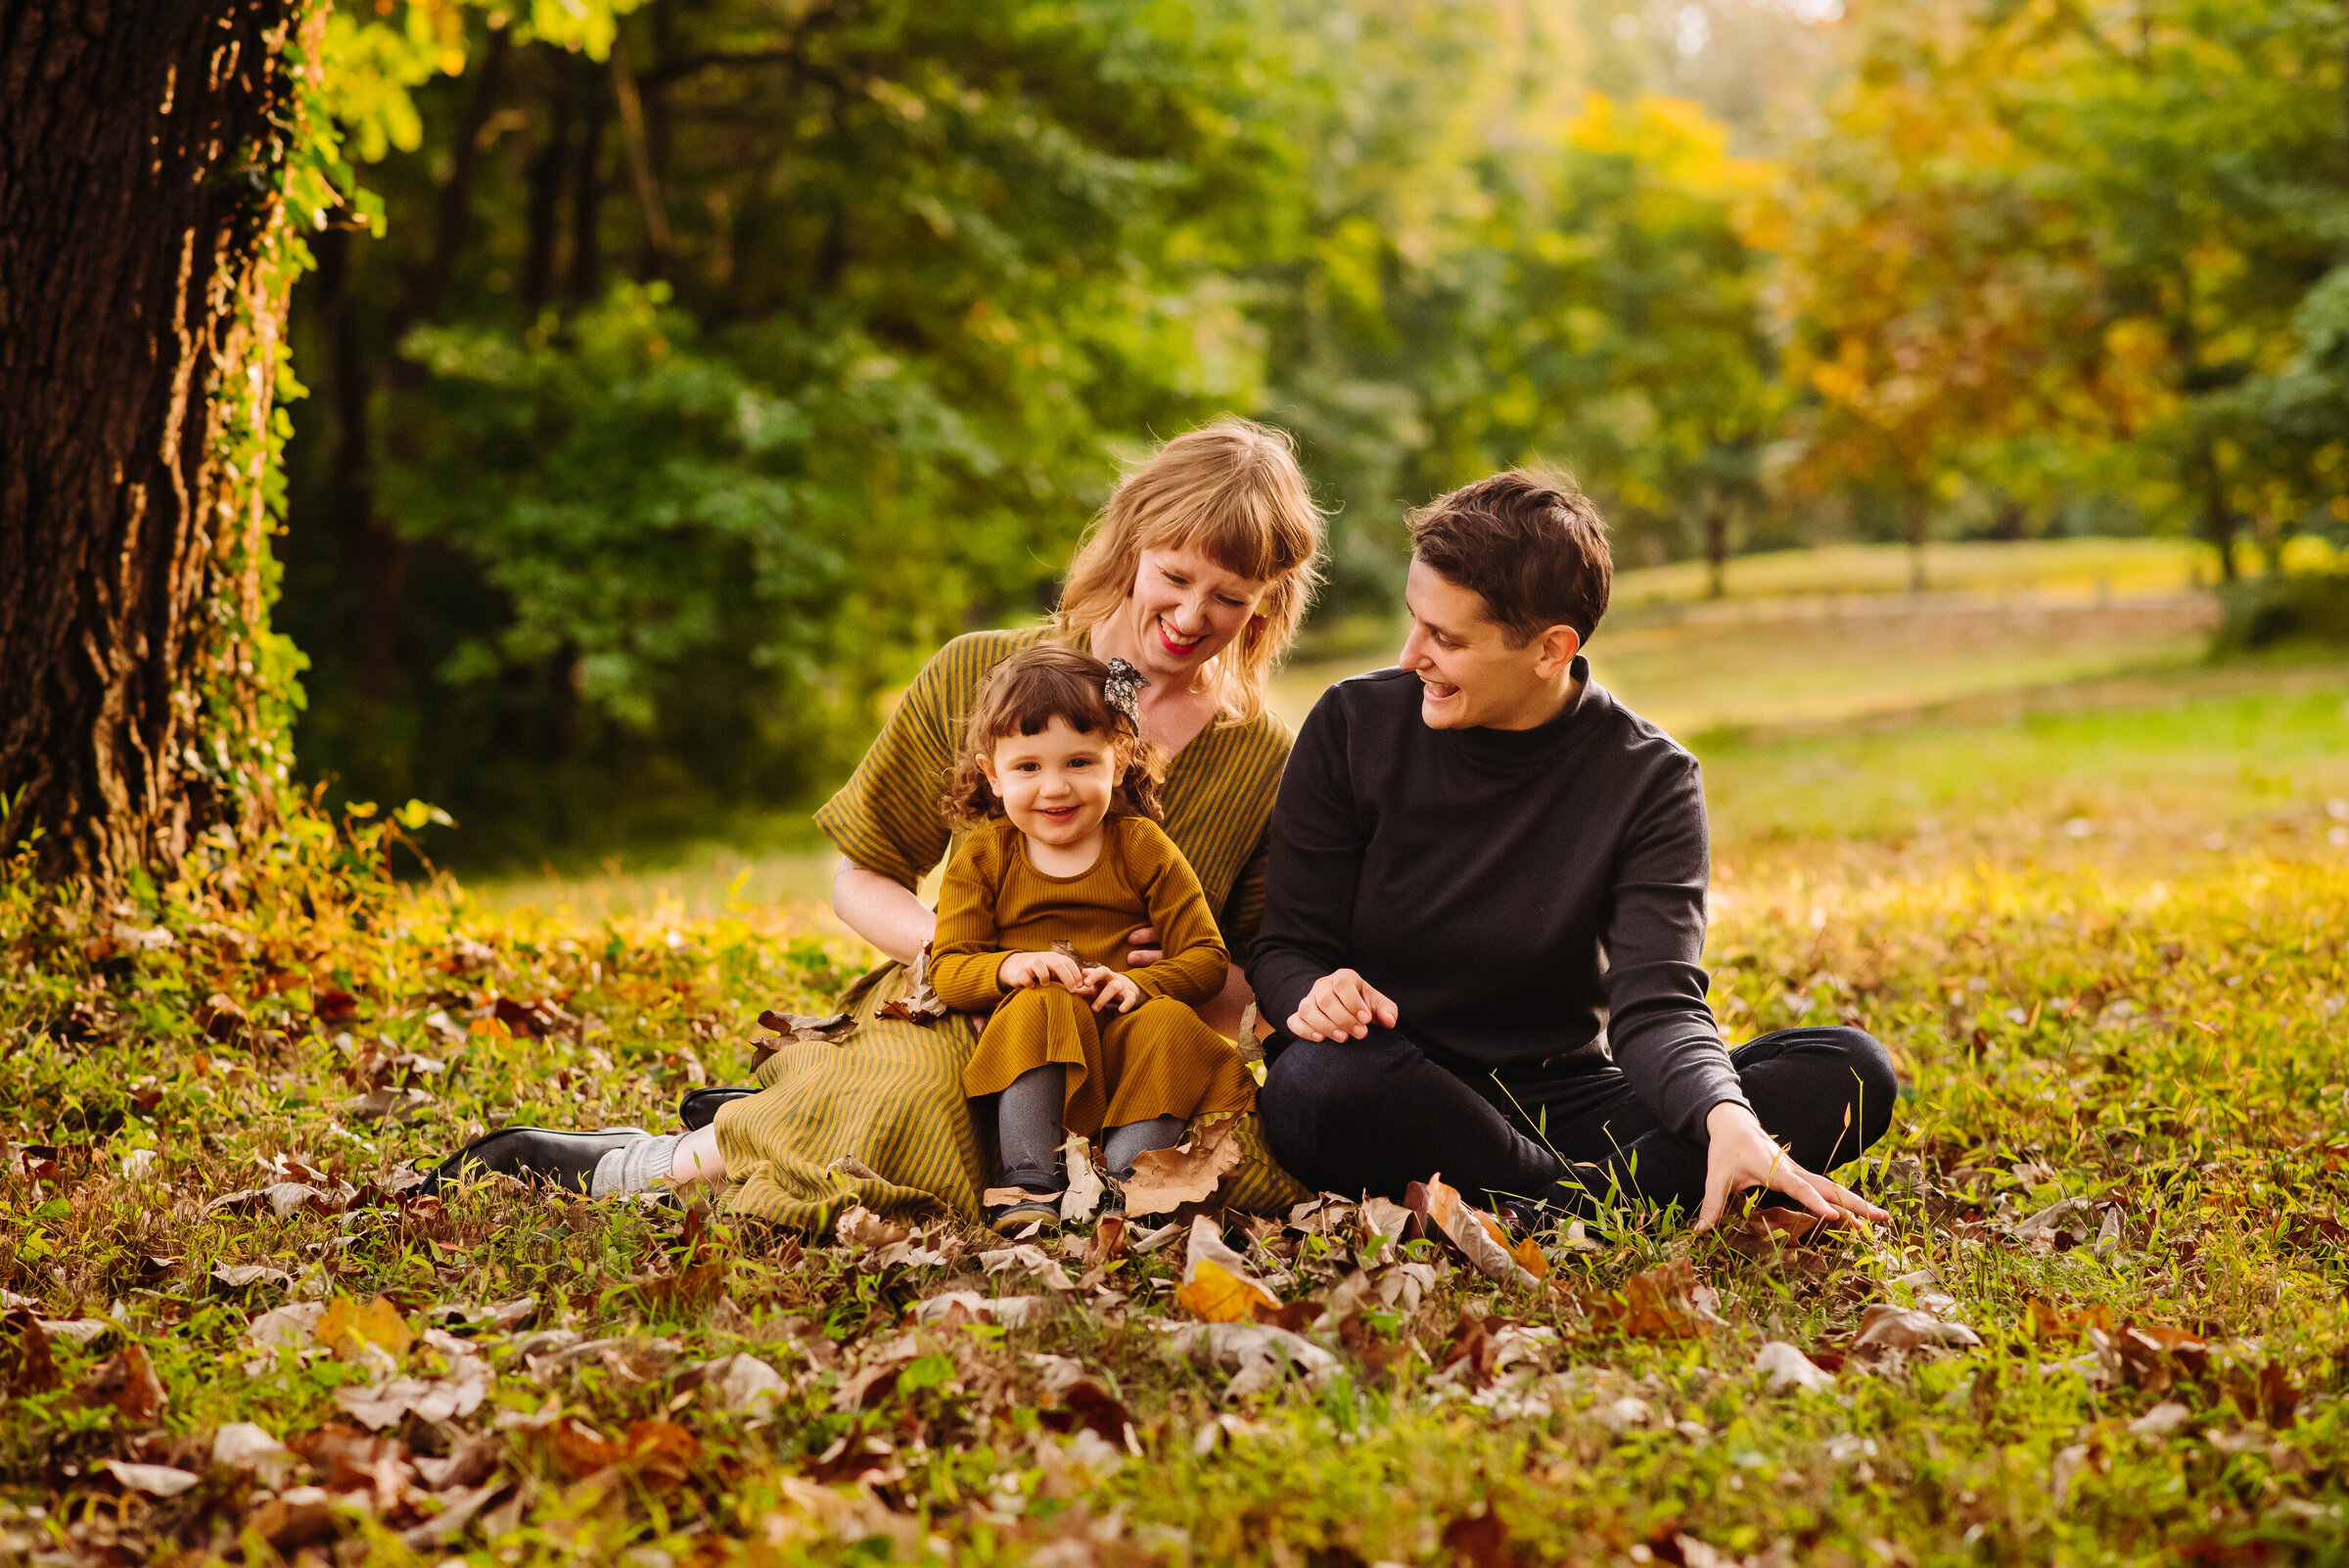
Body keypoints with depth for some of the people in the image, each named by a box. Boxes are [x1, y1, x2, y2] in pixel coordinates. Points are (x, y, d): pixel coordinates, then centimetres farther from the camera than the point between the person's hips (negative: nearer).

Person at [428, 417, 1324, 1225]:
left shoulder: (1261, 760, 4)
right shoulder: (977, 678, 0)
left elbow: (1254, 993, 11)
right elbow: (860, 878, 4)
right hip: (949, 1023, -4)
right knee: (908, 1115, -39)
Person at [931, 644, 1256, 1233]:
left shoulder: (1143, 848, 4)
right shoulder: (982, 858, 7)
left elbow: (1206, 958, 1)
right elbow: (948, 971, 1)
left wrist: (1138, 983, -20)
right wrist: (1007, 968, -22)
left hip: (1124, 1041, 0)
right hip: (1030, 1052, 0)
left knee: (1172, 1026, -30)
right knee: (1040, 1006, -32)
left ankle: (1125, 1178, -27)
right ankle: (1029, 1182, -31)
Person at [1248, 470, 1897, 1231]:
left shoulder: (1650, 780, -5)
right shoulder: (1355, 726, -4)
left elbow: (1655, 1002, -15)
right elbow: (1287, 946, -1)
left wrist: (1726, 1116, -37)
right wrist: (1314, 993, -27)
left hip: (1564, 1096, 1)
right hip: (1400, 1100, -1)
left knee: (1851, 1070, -19)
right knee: (1316, 1084, -39)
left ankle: (1564, 1204, -33)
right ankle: (1609, 1202, -26)